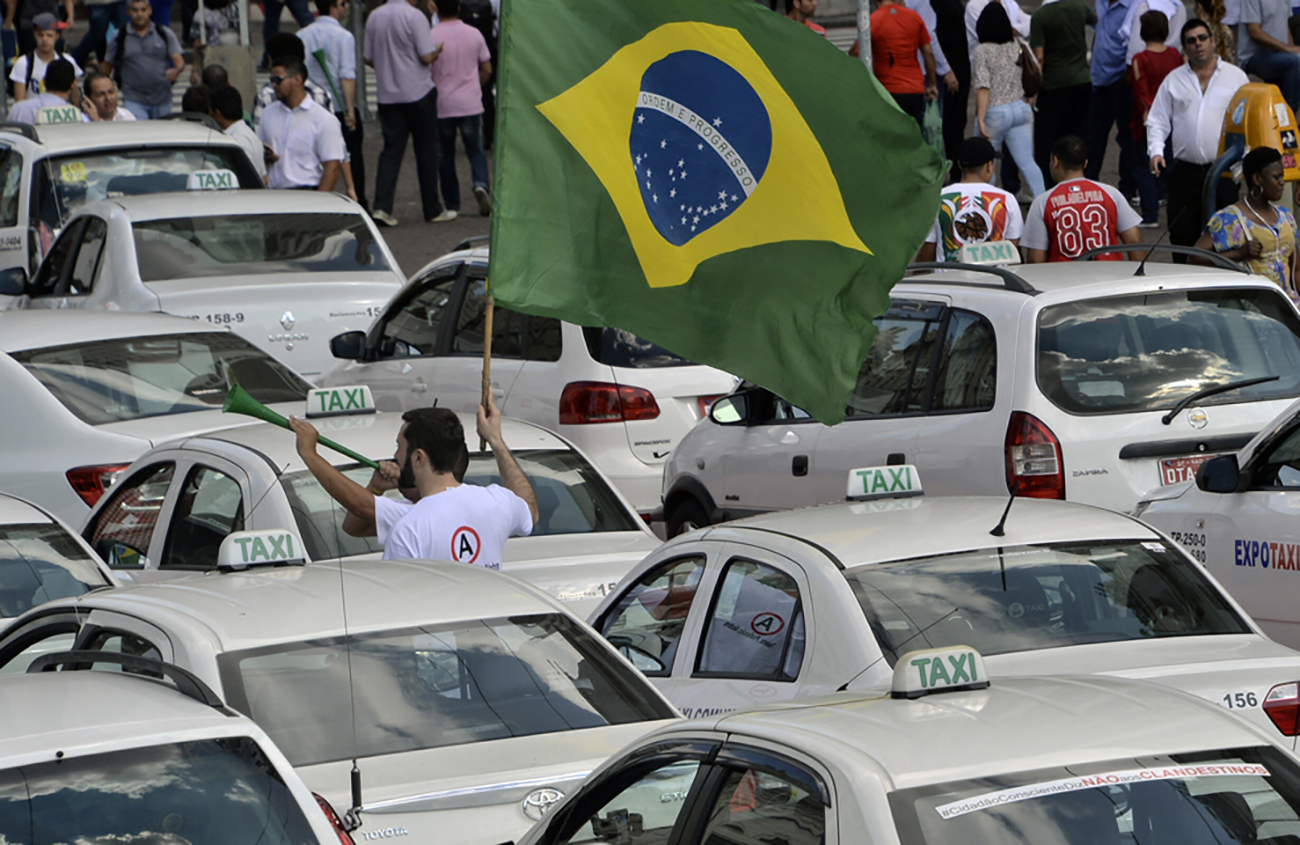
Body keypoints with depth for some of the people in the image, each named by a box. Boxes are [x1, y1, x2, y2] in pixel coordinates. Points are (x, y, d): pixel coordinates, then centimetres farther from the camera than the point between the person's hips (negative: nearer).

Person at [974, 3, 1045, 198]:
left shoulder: (982, 51, -9)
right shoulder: (1016, 47, 7)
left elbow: (983, 87, -17)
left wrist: (981, 119, -18)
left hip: (995, 114, -4)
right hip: (1021, 109, 5)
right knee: (1027, 162, -1)